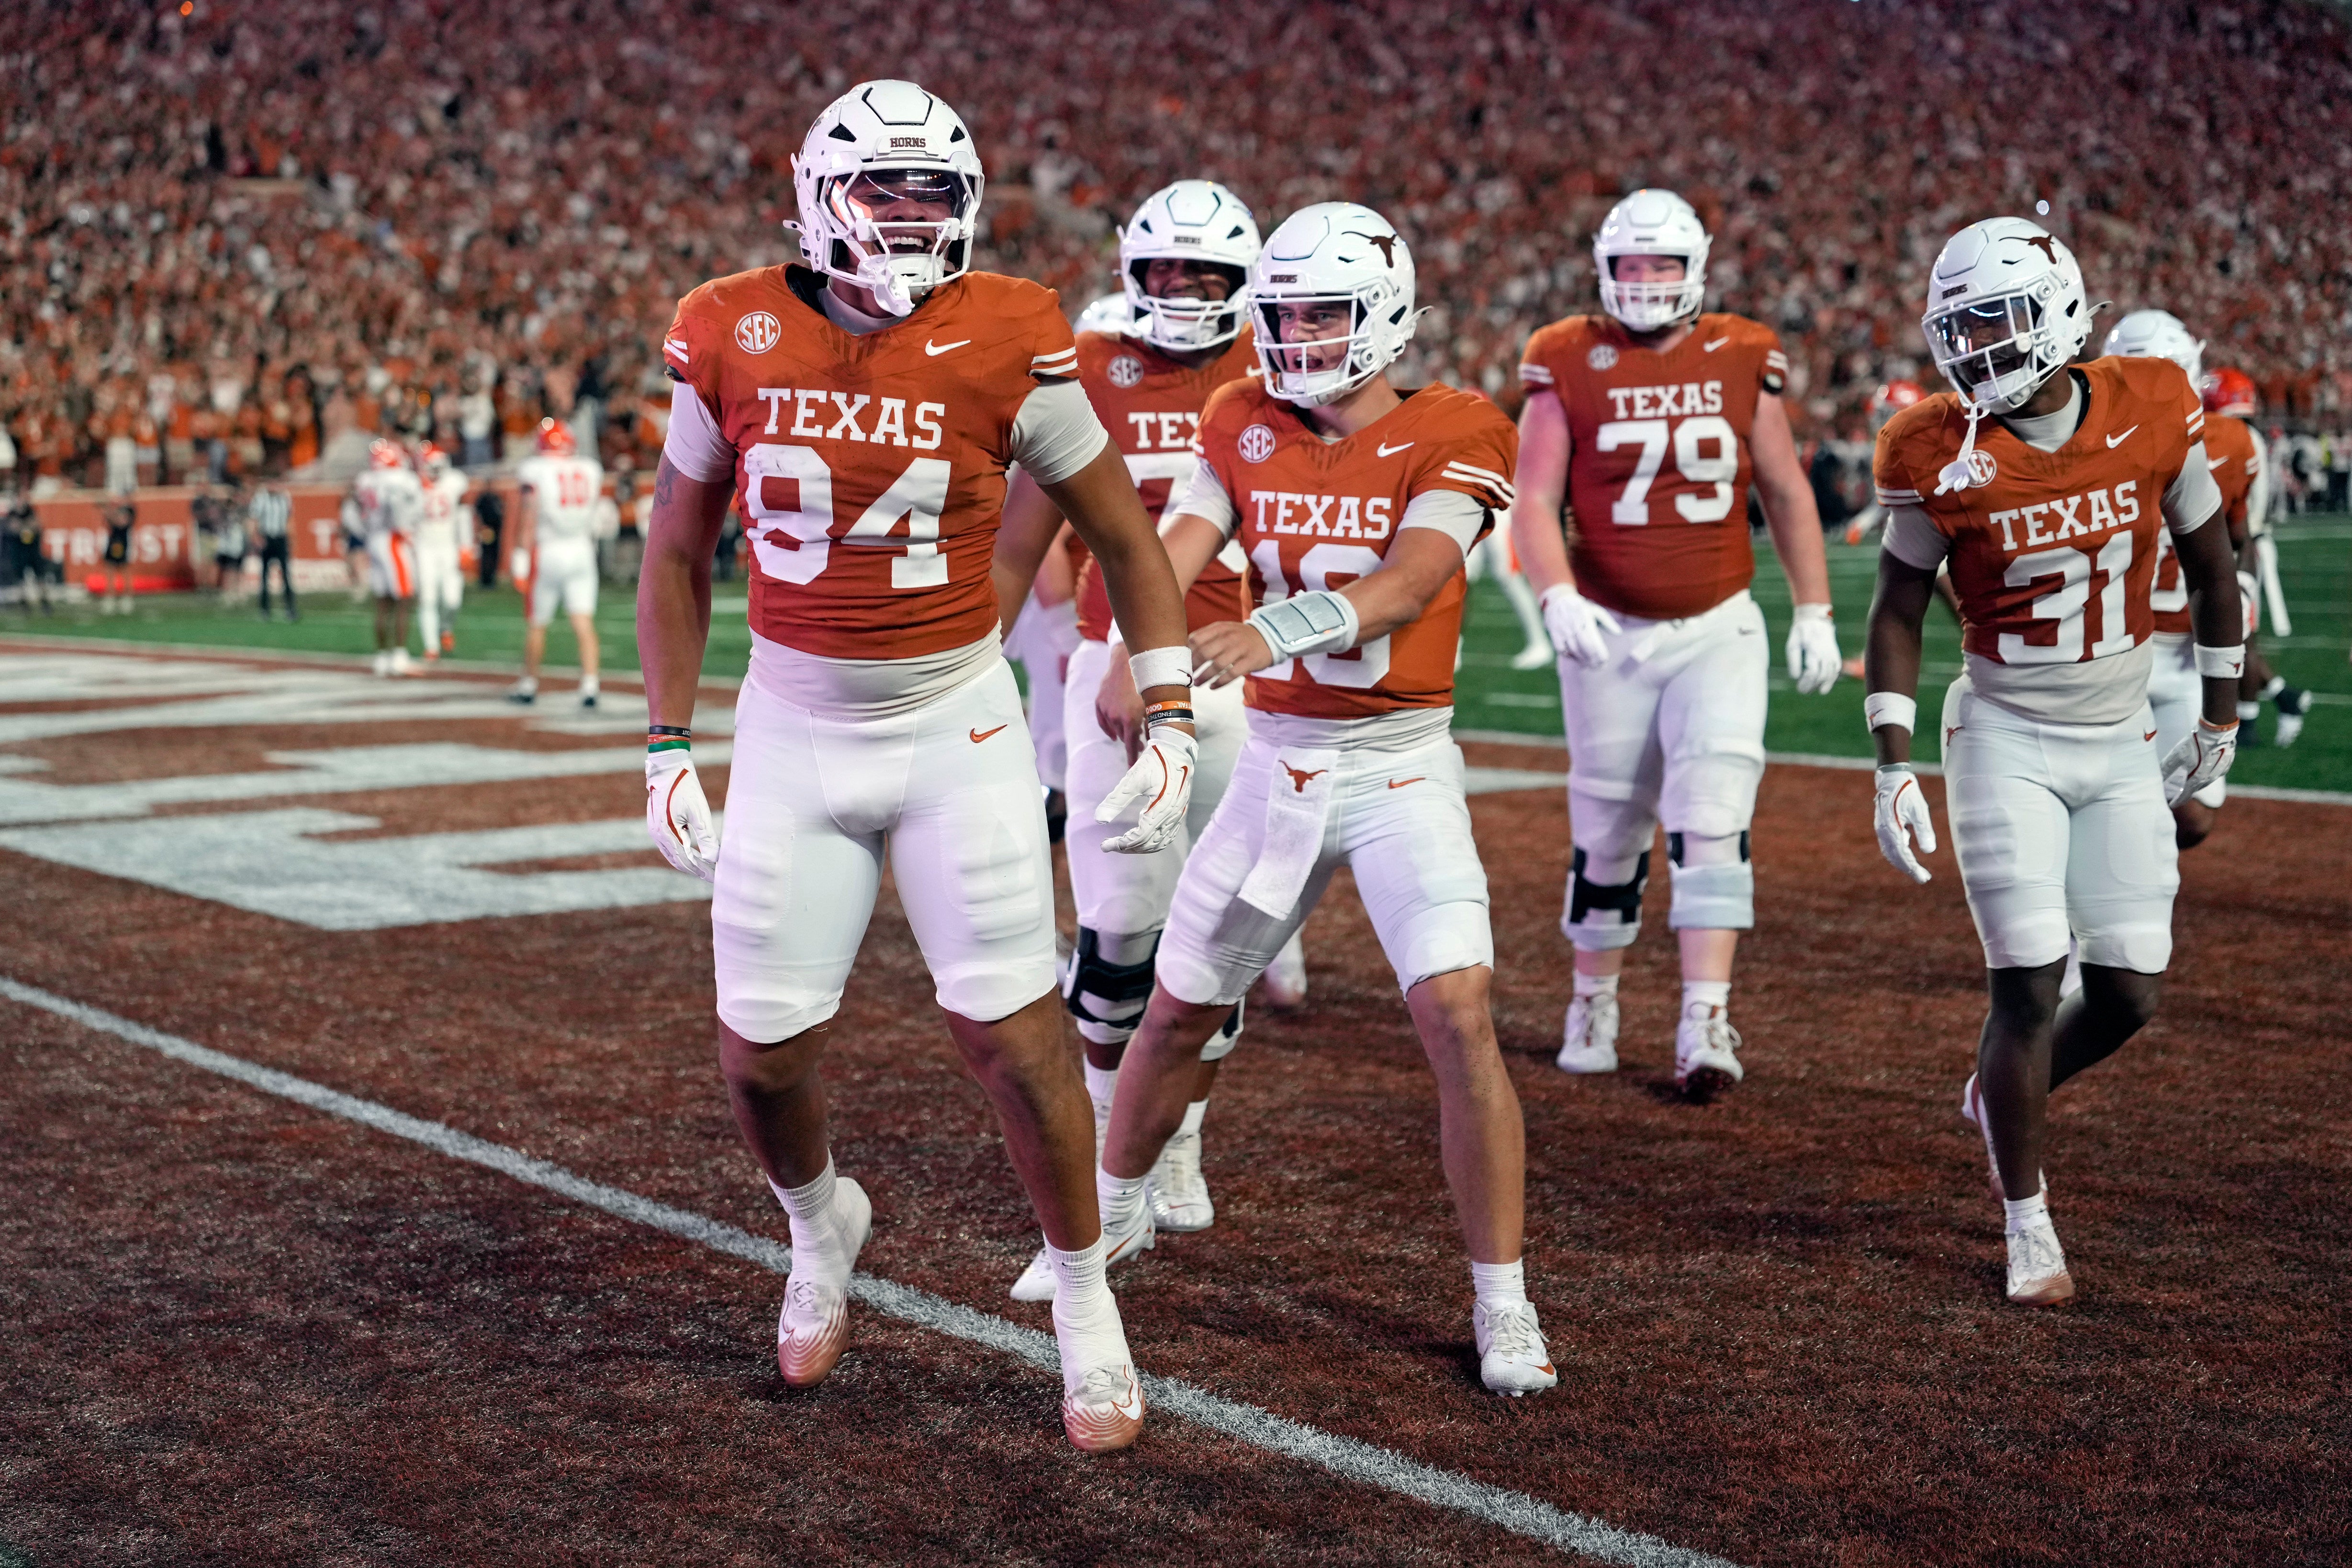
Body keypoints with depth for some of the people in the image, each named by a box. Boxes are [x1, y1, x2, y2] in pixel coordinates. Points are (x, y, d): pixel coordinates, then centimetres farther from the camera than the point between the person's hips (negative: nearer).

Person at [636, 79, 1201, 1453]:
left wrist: (1170, 721, -2)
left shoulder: (1005, 345, -10)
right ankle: (823, 1225, 37)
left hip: (959, 727, -2)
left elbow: (1124, 535, 1)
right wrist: (669, 749, 5)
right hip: (793, 729, 2)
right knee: (764, 1050, 3)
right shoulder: (732, 341, -4)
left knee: (1013, 1031, -5)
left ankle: (1086, 1306, 17)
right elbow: (678, 555, 8)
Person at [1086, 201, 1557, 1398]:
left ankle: (1502, 1303, -3)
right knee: (1178, 1011, 13)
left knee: (1460, 1018, -17)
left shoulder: (1453, 436, -8)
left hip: (1402, 769, -4)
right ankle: (1113, 1212, 38)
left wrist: (1277, 628, -41)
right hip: (1277, 761, 4)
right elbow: (1174, 552, -7)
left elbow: (1412, 579, -24)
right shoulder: (1245, 424, 4)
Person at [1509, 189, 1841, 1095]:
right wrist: (1559, 596, -23)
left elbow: (1786, 494, 10)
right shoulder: (1569, 365, -3)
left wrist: (1814, 613, 8)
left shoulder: (1741, 360, 2)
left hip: (1718, 629, 1)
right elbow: (1535, 502, -7)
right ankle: (1594, 1004, 27)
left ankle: (1706, 1024, -13)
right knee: (1609, 833, 9)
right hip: (1609, 631, 0)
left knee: (1712, 822, -12)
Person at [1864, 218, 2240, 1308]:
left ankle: (1999, 1097, 33)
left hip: (2122, 745, 3)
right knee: (2029, 984, -7)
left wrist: (2219, 724, 11)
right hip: (2004, 739, -3)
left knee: (2131, 993, 3)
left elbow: (2208, 565, 7)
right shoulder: (1939, 456, -12)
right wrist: (1894, 771, -10)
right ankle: (2028, 1226, 10)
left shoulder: (2153, 412, -7)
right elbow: (1898, 613, -3)